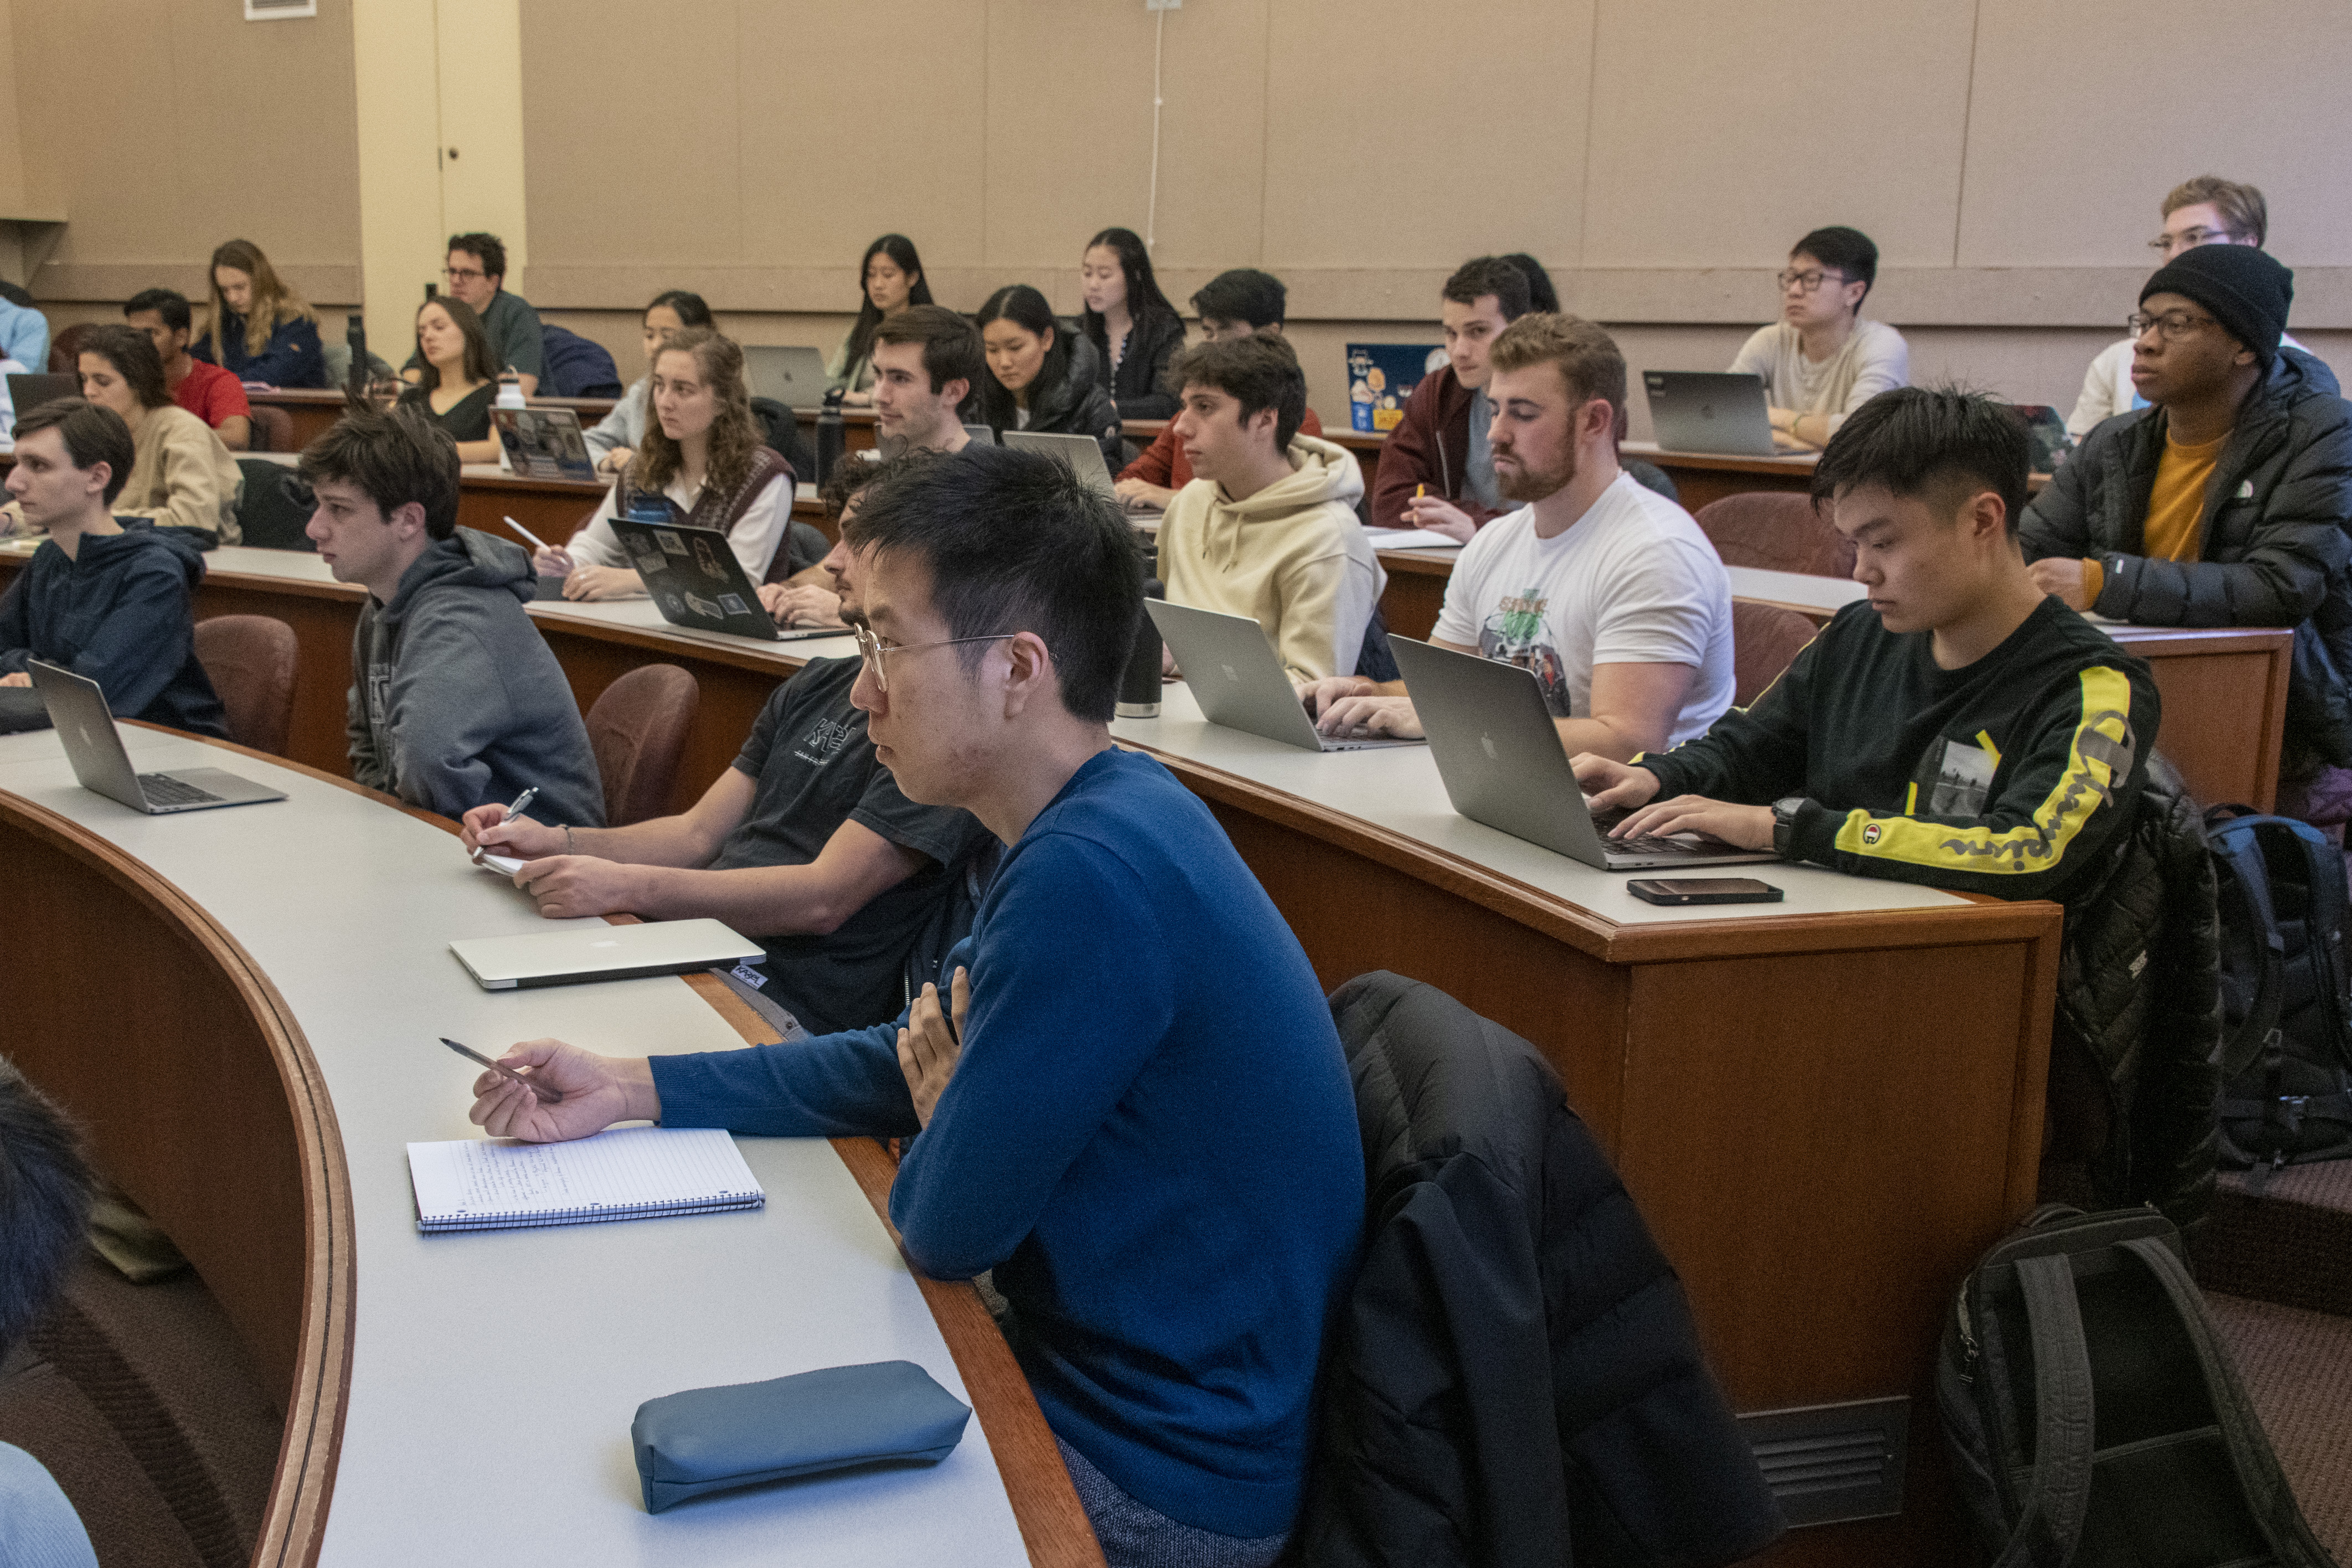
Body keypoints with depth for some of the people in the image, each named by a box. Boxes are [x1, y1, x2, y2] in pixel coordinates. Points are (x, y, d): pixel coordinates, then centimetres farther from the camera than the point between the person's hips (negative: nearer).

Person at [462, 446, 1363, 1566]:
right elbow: (918, 1059, 14)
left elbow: (944, 1230, -22)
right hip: (1108, 1375, 9)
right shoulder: (1103, 818, 3)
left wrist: (942, 1113, 1)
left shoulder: (1091, 878, -30)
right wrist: (629, 1089, 9)